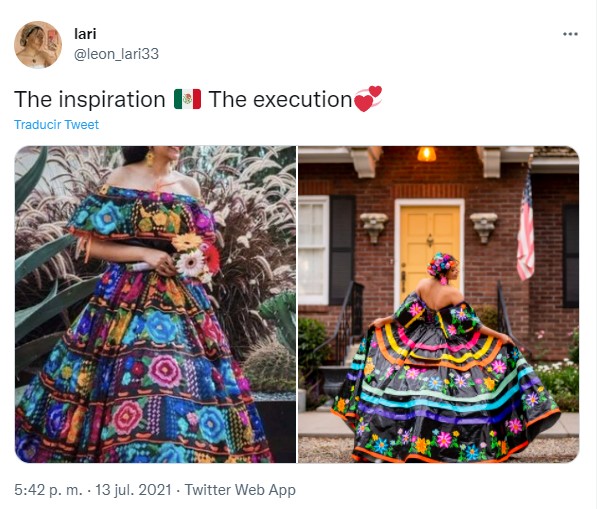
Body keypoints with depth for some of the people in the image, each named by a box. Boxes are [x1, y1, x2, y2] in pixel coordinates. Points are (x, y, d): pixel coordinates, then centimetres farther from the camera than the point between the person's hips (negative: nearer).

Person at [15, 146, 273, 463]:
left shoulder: (190, 187, 10)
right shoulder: (121, 179, -2)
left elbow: (203, 244, 20)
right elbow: (92, 244, -4)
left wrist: (199, 265, -1)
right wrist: (143, 253, -14)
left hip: (183, 299, 4)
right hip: (127, 297, -4)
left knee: (187, 384, -3)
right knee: (125, 384, -11)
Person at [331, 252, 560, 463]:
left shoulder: (423, 285, -3)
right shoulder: (454, 294, -14)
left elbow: (406, 312, 2)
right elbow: (471, 324, -11)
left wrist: (383, 321, 17)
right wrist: (499, 336, -4)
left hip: (419, 343, 5)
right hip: (448, 350, -5)